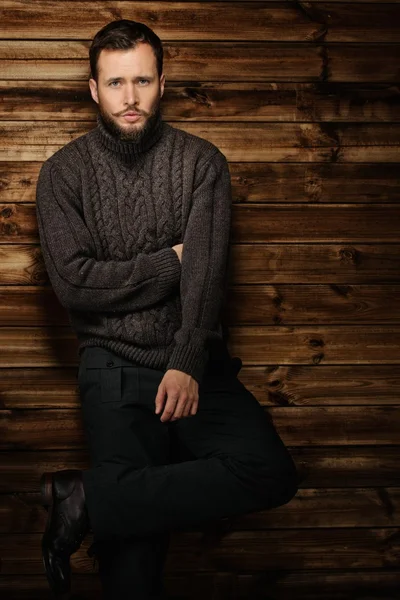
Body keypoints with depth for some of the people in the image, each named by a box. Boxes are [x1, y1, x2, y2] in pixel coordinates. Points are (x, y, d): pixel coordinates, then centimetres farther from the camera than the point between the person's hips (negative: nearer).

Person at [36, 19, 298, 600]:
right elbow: (73, 283, -7)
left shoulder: (201, 162, 5)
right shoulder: (64, 172, 4)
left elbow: (206, 272, -7)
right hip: (114, 363, -2)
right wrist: (171, 260, -7)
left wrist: (187, 365, -21)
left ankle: (84, 497, -17)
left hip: (195, 360, 3)